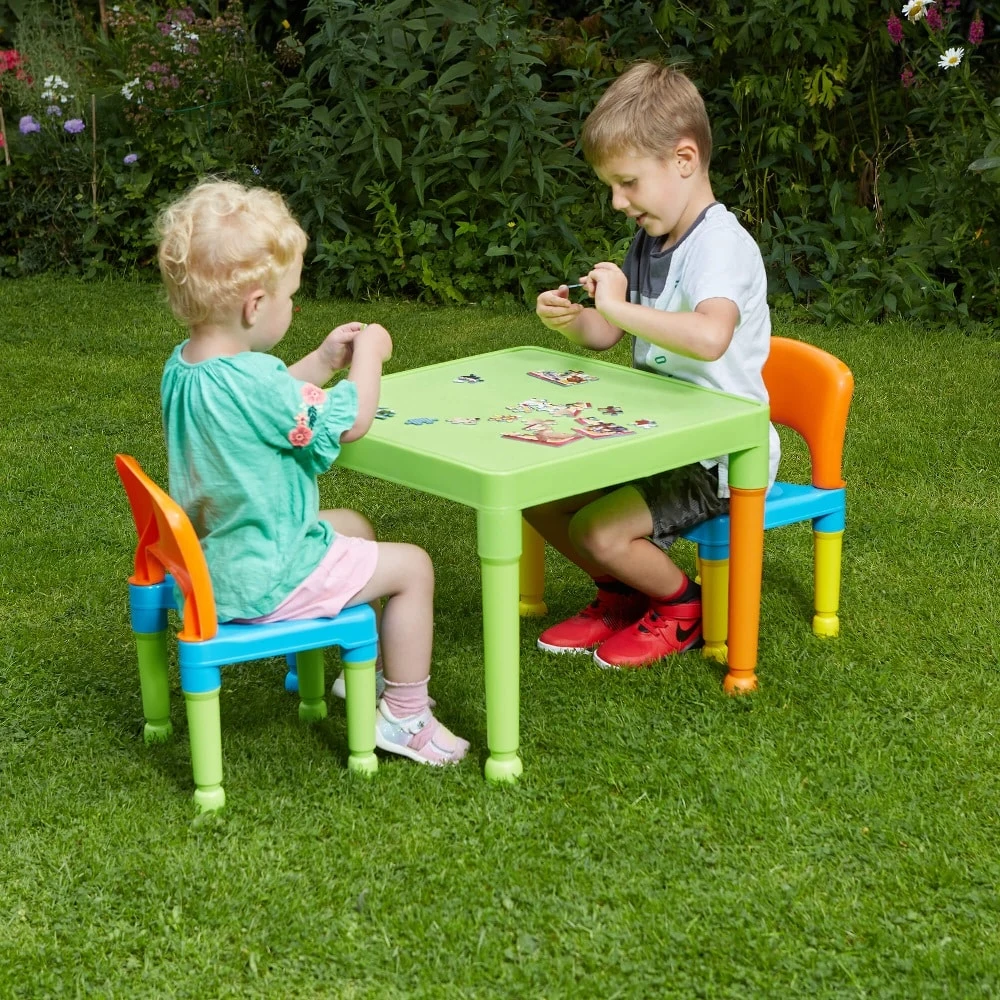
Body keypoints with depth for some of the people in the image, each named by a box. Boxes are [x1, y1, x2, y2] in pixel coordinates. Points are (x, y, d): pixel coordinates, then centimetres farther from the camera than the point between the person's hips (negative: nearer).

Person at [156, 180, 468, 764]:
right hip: (265, 583, -10)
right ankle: (407, 717, 12)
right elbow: (352, 420, -19)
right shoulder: (253, 381, -32)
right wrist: (369, 353, -3)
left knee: (356, 528, 30)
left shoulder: (182, 366, -1)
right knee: (412, 567, 3)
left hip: (213, 559, 10)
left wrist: (323, 362, 11)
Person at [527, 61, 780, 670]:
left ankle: (685, 609, 7)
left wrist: (619, 305, -35)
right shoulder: (652, 238, 7)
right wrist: (571, 320, -6)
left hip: (720, 456, -9)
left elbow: (709, 336, -45)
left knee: (599, 531, -22)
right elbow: (609, 335, 17)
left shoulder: (722, 244, -23)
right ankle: (622, 596, 23)